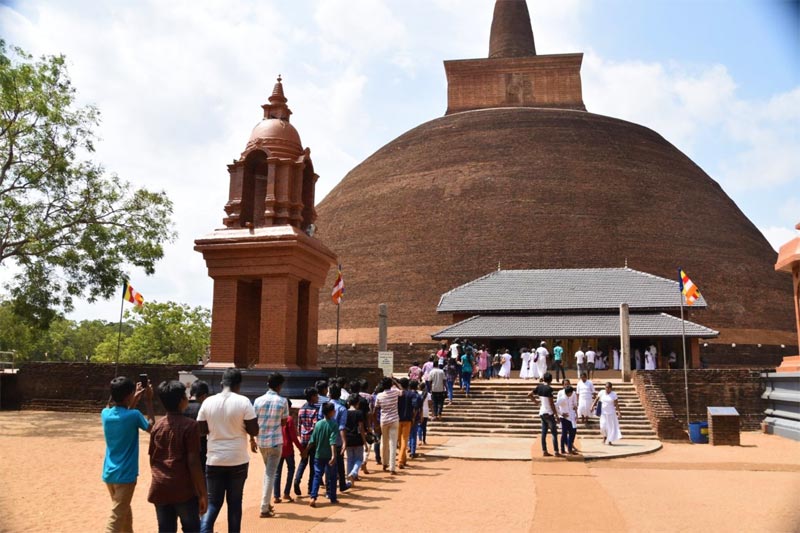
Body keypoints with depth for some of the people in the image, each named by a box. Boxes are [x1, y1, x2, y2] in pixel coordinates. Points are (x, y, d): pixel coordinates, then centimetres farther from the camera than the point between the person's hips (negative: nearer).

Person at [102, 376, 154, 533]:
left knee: (124, 512, 26)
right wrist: (148, 401, 2)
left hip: (109, 474, 7)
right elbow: (151, 427, 2)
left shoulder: (105, 413, -1)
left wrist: (135, 400, 17)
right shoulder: (134, 415, -17)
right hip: (125, 475, -7)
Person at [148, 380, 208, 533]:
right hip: (184, 490, -5)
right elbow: (193, 463, -14)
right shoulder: (190, 425, -12)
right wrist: (203, 493, -9)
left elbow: (152, 460, 10)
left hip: (160, 489, 5)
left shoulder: (157, 426, 5)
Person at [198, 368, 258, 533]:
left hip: (214, 460, 2)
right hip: (238, 460, -2)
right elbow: (254, 431, -10)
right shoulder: (243, 402, -11)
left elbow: (201, 430, 6)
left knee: (213, 501, 11)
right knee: (234, 502, 12)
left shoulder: (208, 402, -2)